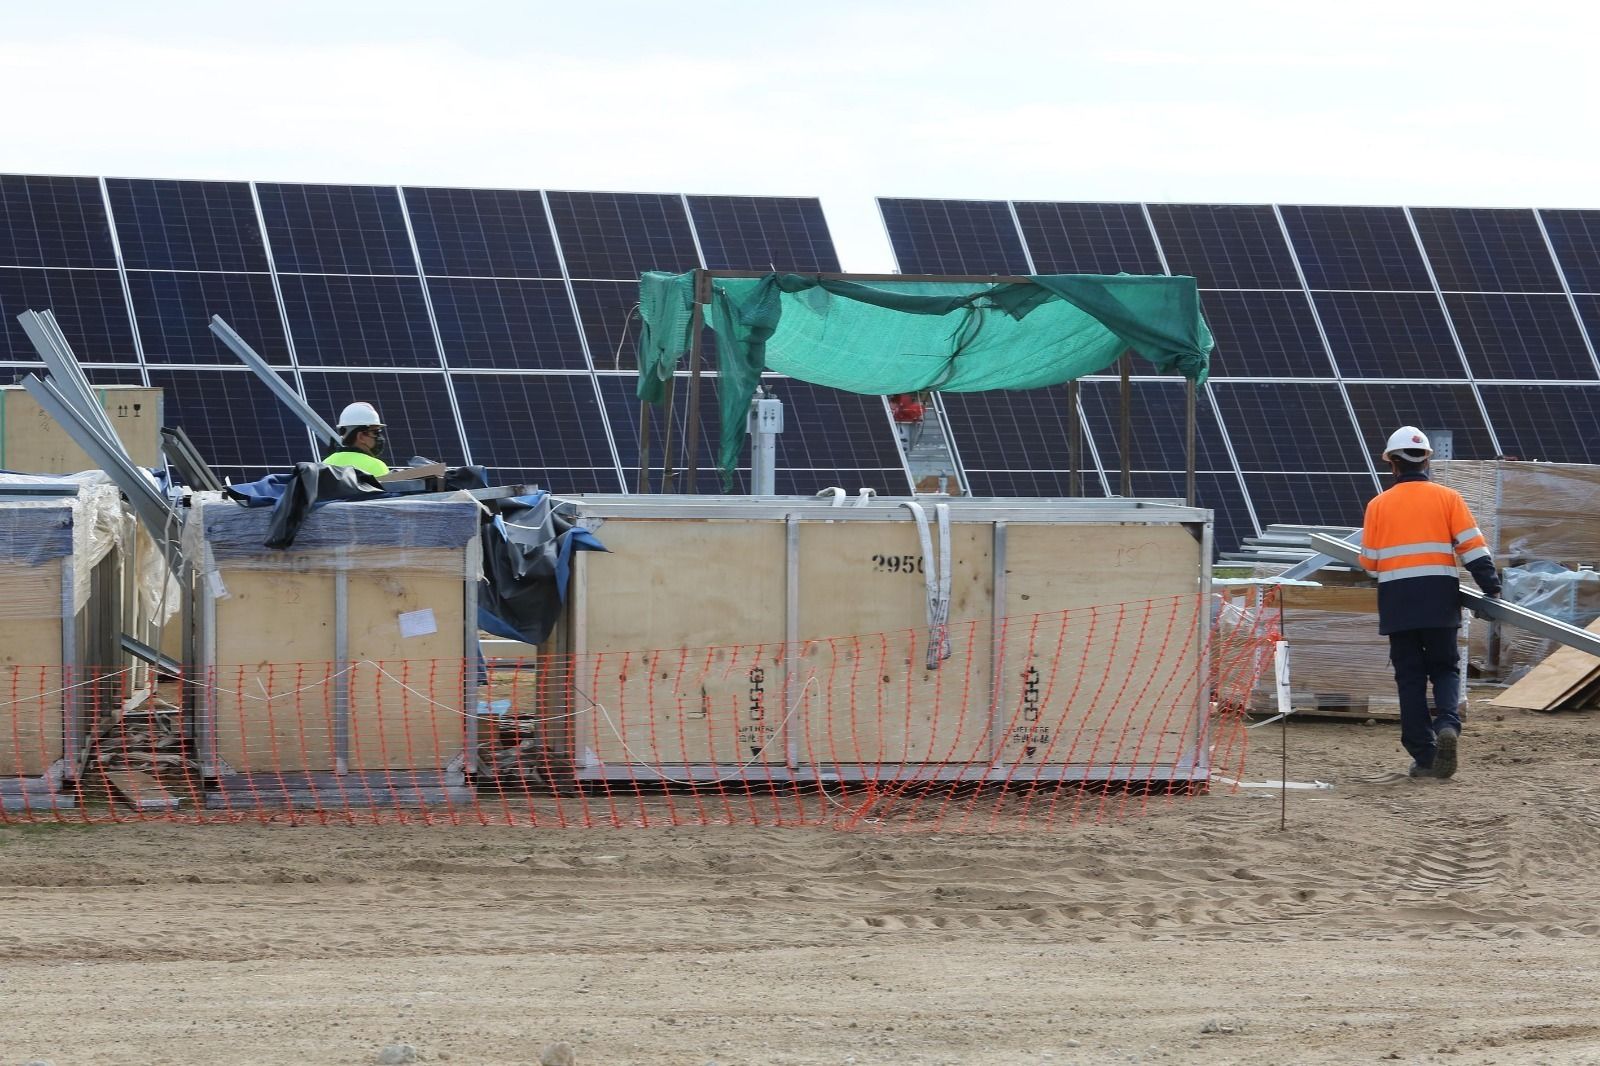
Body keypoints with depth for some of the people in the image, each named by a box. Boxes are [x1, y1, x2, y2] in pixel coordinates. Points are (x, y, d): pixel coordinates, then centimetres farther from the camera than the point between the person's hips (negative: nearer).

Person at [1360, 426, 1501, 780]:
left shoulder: (1378, 505, 3)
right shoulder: (1447, 498, 2)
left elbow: (1369, 562, 5)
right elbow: (1473, 546, -4)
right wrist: (1491, 587, 1)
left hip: (1396, 601, 0)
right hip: (1440, 599, 0)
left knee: (1410, 675, 7)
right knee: (1444, 668, 12)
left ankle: (1423, 755, 3)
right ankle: (1448, 723, -17)